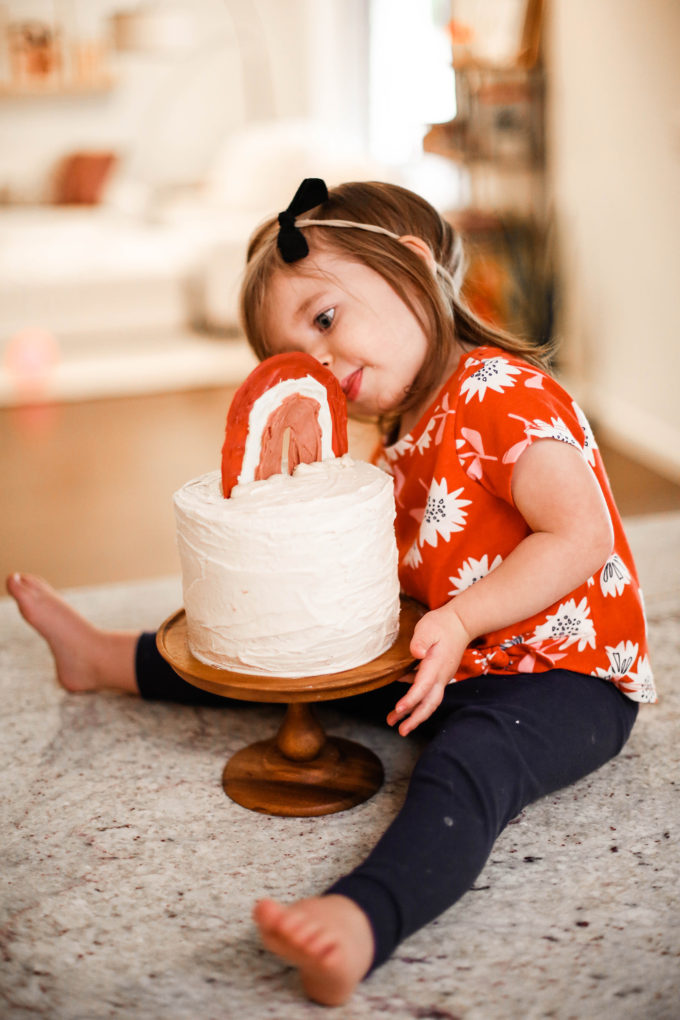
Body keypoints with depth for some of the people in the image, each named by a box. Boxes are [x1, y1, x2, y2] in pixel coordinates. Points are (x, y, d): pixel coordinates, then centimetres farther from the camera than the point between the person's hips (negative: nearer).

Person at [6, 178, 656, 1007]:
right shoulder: (401, 441, 11)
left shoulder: (502, 391, -18)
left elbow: (581, 535, -25)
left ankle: (359, 922, -59)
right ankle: (107, 659, 27)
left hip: (568, 676, -8)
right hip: (449, 667, 8)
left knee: (463, 767, -36)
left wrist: (460, 619, -28)